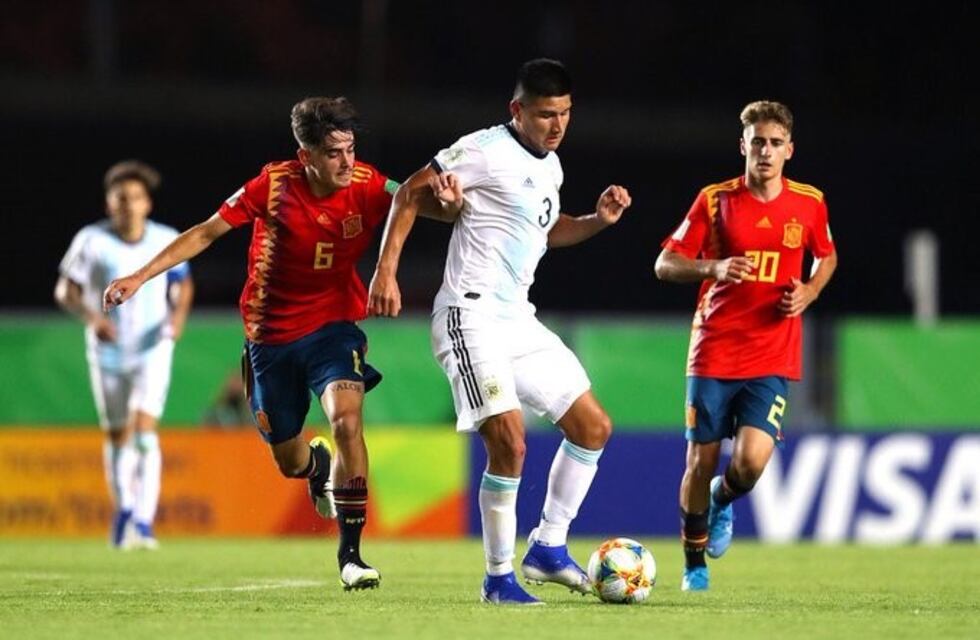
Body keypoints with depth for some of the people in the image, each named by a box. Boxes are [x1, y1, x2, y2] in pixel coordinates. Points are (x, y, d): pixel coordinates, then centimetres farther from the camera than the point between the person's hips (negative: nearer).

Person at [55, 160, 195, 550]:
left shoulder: (167, 241, -5)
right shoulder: (91, 241, -9)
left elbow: (183, 284, 12)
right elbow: (66, 290, -3)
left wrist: (178, 316, -8)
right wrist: (92, 318, -21)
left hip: (152, 350, -1)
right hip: (107, 352, 1)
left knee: (144, 430, -17)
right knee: (117, 435, 12)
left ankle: (143, 524, -22)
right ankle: (123, 509, 35)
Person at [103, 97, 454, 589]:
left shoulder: (364, 186, -13)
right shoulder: (275, 185, -14)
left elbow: (414, 203, -28)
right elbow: (206, 233, -5)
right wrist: (140, 277, -7)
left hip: (331, 326, -1)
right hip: (271, 335, 1)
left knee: (347, 418, -28)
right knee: (289, 462, 11)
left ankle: (350, 553, -20)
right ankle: (319, 464, 53)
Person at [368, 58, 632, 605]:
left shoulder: (550, 166, 15)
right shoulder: (487, 150, -11)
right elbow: (411, 193, -9)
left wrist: (599, 220, 12)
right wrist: (386, 270, -17)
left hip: (518, 319, 9)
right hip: (472, 317, -9)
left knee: (594, 427, 10)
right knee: (509, 442, -19)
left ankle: (549, 548, 18)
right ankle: (499, 577, -6)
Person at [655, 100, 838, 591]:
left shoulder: (809, 204, 4)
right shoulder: (715, 200, -1)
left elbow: (826, 258, 22)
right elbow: (665, 264, 1)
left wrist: (808, 293, 1)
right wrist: (714, 267, -18)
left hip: (772, 358, 0)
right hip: (713, 352, 0)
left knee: (751, 459, -17)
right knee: (702, 460, 1)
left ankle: (723, 501, 20)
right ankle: (694, 564, 22)